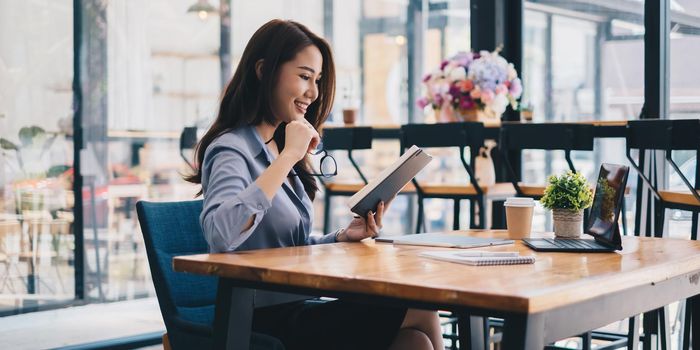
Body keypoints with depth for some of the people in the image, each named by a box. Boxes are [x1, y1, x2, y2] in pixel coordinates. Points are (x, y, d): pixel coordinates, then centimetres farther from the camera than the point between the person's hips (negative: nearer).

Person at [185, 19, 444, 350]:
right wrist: (288, 157, -25)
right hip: (266, 324, -8)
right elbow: (221, 233, -33)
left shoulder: (275, 148, 15)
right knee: (420, 315, -18)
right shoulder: (232, 150, -11)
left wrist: (343, 236, 1)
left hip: (298, 308, 8)